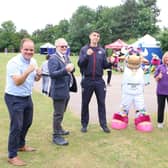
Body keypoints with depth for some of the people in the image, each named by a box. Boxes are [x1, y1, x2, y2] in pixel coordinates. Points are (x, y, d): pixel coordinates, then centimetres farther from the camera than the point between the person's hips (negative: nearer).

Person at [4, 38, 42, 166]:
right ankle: (12, 156, 6)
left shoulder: (33, 61, 2)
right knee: (16, 126, -6)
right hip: (14, 98, -8)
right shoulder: (14, 62, -21)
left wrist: (39, 75, -11)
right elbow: (17, 82, -27)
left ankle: (21, 145, 41)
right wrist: (27, 71, -41)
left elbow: (35, 79, 12)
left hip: (27, 97, 8)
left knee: (27, 123, 20)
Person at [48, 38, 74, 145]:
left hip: (66, 90, 9)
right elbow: (52, 74, -24)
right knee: (58, 114, -2)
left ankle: (59, 129, 41)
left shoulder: (66, 58, 12)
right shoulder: (53, 58, -14)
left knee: (61, 112, 23)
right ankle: (56, 136, 9)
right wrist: (65, 70, -35)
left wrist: (71, 69, -8)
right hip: (58, 91, -9)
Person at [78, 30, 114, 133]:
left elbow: (105, 65, 8)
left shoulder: (102, 51, 8)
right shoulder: (84, 49, 2)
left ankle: (104, 124, 13)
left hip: (99, 80, 2)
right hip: (87, 80, -1)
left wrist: (111, 63, -12)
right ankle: (84, 124, 19)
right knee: (85, 103, 7)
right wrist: (87, 55, -22)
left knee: (101, 103, 4)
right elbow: (80, 64, -7)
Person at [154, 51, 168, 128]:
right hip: (161, 90, 1)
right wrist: (159, 76, -16)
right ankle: (160, 122, 24)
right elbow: (156, 79, 6)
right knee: (161, 107, 11)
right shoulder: (160, 67, 3)